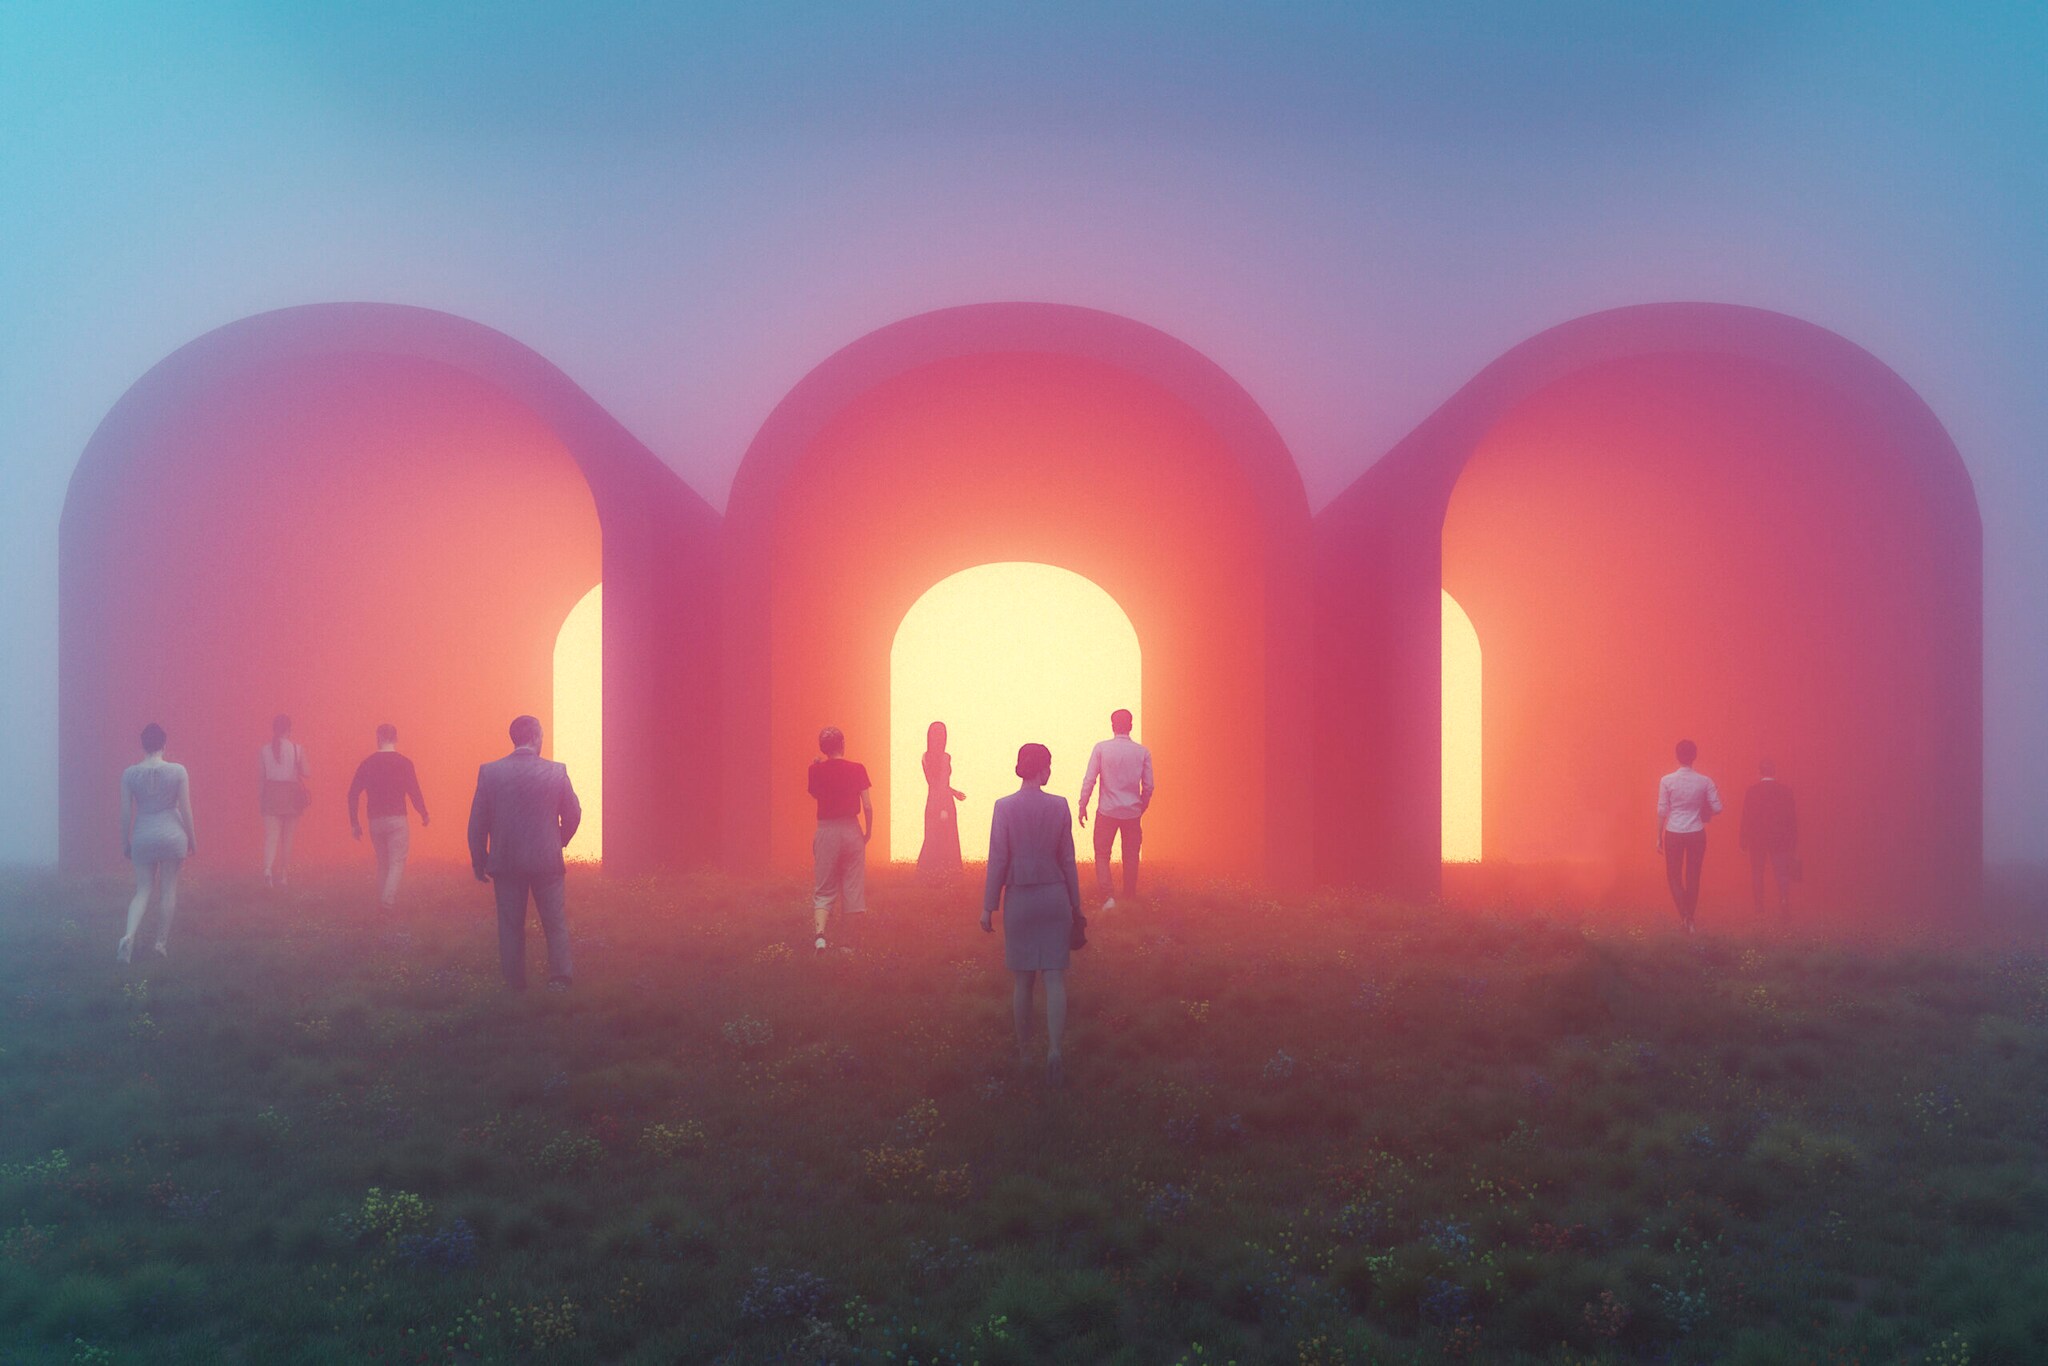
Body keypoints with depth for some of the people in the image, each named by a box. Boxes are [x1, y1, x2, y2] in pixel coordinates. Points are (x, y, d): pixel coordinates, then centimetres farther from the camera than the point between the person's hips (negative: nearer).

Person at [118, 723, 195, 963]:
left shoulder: (129, 774, -3)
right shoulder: (178, 771, -7)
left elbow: (125, 813, 1)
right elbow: (185, 809, -4)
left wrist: (125, 843, 12)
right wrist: (192, 839, 7)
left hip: (142, 837, 2)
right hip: (172, 835, -1)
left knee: (142, 889, 9)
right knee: (168, 890, 9)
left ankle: (129, 935, -12)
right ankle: (162, 942, 15)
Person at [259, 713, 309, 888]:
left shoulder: (265, 749, 0)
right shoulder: (297, 748, -5)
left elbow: (261, 776, 2)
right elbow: (305, 773, -7)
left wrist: (261, 799, 9)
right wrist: (310, 771, 16)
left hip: (271, 794, 1)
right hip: (291, 794, -1)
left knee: (271, 836, -3)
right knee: (287, 837, 12)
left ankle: (268, 869, -27)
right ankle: (283, 875, 19)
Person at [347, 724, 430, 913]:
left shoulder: (367, 763, 4)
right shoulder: (404, 763, -6)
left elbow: (353, 794, 2)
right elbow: (414, 792, -10)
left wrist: (354, 823, 9)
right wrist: (424, 815, 5)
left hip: (375, 821, 4)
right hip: (397, 819, -4)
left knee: (382, 863, 16)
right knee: (397, 862, 0)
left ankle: (382, 903, 17)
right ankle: (389, 901, -15)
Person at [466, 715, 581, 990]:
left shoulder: (489, 771, -6)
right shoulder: (556, 771, -7)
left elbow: (477, 821, -3)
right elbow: (573, 814, 2)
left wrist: (479, 860, 8)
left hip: (505, 862, 1)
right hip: (547, 861, -1)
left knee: (510, 925, 10)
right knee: (555, 922, 10)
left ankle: (515, 983, 13)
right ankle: (560, 977, 6)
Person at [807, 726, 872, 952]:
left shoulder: (816, 770, -2)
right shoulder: (857, 769, -5)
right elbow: (868, 807, -5)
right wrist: (868, 832, 8)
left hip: (826, 831, 1)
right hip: (852, 830, -1)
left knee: (823, 889, 6)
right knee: (853, 888, 9)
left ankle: (820, 933, -17)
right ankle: (849, 943, 13)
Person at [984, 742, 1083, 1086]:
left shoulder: (1005, 807, -7)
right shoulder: (1059, 806, -3)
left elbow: (997, 860, -7)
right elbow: (1067, 859, 2)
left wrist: (988, 906, 0)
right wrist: (1075, 903, 12)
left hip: (1019, 897, 0)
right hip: (1055, 895, 1)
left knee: (1021, 979, 10)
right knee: (1055, 977, 1)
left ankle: (1024, 1050, 20)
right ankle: (1054, 1049, -13)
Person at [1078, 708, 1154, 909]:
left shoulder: (1101, 749, -7)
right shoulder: (1143, 752, -2)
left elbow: (1089, 780, -8)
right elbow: (1148, 786, 2)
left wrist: (1083, 806, 2)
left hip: (1107, 811, -2)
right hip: (1132, 812, 2)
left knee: (1102, 854, 6)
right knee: (1131, 857, 13)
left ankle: (1108, 895, -9)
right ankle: (1130, 898, 19)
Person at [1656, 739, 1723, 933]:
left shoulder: (1666, 780, -8)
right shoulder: (1705, 781, -4)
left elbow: (1662, 811, -6)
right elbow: (1717, 808, -1)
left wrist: (1659, 837, 2)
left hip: (1673, 834, -1)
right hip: (1697, 834, 2)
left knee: (1674, 875, 8)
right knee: (1693, 876, 13)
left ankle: (1684, 915, -12)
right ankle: (1689, 919, 20)